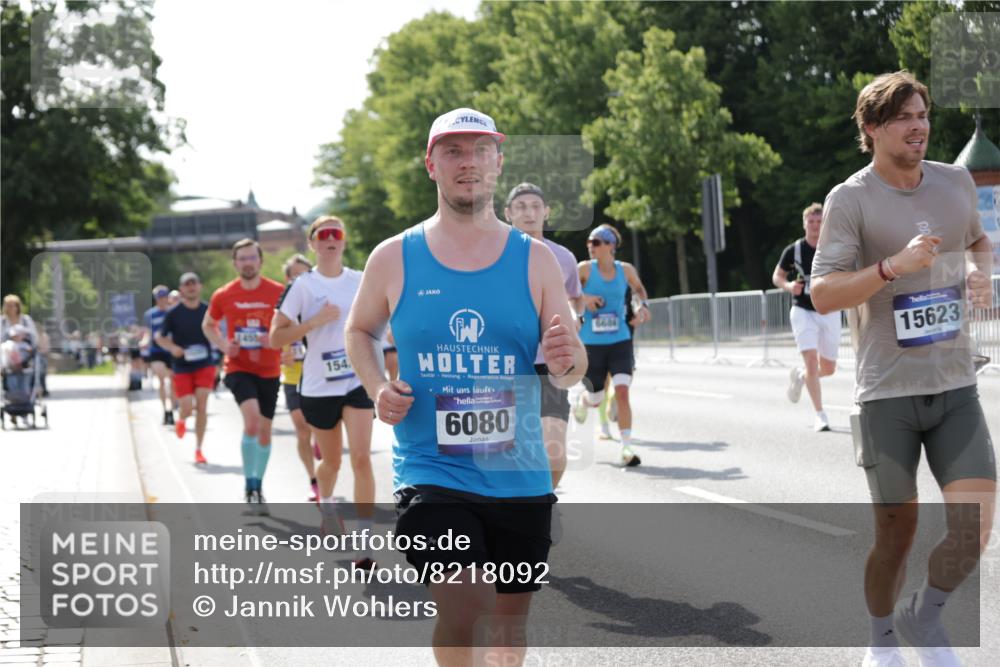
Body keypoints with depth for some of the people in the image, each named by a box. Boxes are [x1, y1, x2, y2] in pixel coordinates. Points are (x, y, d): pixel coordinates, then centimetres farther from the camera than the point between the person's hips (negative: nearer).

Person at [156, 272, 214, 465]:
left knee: (202, 405, -8)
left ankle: (198, 449, 4)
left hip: (205, 365, 1)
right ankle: (181, 420, 34)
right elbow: (160, 337, 4)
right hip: (182, 367, -1)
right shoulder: (173, 313, -4)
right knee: (188, 408, -6)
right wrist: (172, 348, -15)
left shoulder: (208, 310, 1)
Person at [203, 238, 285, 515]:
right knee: (252, 419, -24)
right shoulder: (223, 295, -2)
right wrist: (224, 345, -4)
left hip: (268, 371, 2)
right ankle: (251, 485, -11)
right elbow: (208, 325, 15)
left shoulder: (278, 292, -5)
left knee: (265, 430, 11)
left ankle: (257, 488, 30)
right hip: (239, 368, -2)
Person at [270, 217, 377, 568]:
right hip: (318, 386, -1)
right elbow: (276, 336, -9)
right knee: (331, 461, 13)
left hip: (358, 381, 1)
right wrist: (315, 321, -19)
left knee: (361, 457, -14)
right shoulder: (302, 286, -5)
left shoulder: (362, 281, 3)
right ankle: (326, 507, 47)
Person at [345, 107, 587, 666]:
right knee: (463, 609, -25)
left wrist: (567, 360, -20)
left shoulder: (535, 259, 3)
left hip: (519, 479, 3)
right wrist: (378, 388, -3)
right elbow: (361, 331, 17)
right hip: (431, 475, -2)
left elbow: (573, 370, 4)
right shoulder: (395, 258, 1)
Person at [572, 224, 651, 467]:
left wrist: (642, 305, 2)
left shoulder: (626, 270, 1)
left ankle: (626, 448, -10)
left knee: (622, 392, -16)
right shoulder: (585, 269, -6)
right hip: (592, 344, -1)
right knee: (596, 398, 9)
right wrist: (582, 298, -18)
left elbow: (638, 288, 21)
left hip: (620, 342, 1)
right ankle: (582, 400, 49)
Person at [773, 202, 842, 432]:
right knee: (812, 361, -17)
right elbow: (777, 276, 7)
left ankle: (800, 374, 43)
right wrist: (788, 286, -14)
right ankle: (820, 415, -9)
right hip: (803, 311, -2)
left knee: (828, 369, 9)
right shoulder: (794, 251, -5)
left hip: (829, 312, 2)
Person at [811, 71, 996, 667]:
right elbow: (822, 295, -12)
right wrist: (894, 266, -25)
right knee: (898, 530, 5)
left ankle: (925, 617, 18)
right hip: (887, 392, -3)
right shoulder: (850, 199, -7)